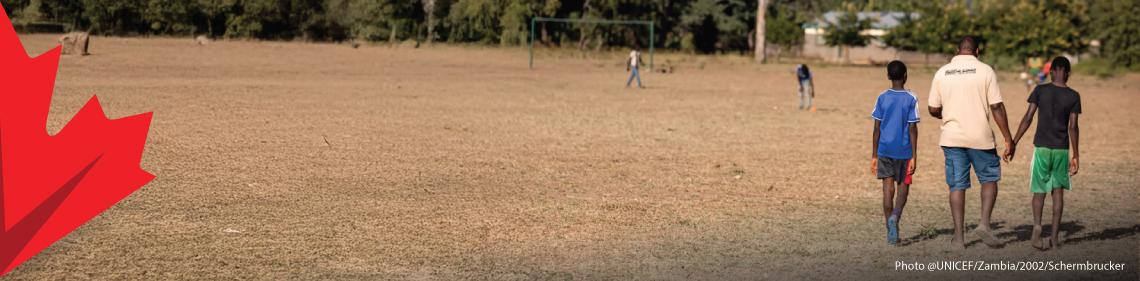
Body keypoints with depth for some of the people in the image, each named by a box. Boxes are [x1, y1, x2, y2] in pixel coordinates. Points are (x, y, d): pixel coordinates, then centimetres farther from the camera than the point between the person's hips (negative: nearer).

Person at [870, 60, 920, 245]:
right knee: (903, 186, 10)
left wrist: (874, 156, 7)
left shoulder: (882, 98, 1)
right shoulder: (911, 99, -5)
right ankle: (895, 215, -18)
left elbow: (877, 128, 2)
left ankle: (891, 232, 2)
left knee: (888, 189, 4)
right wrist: (914, 156, -4)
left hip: (885, 150, 2)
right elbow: (912, 129, -8)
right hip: (904, 151, -2)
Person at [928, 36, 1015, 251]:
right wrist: (1008, 139, -3)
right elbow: (996, 107, -8)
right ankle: (984, 224, 0)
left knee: (957, 185, 8)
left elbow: (934, 109, 7)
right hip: (980, 137, -2)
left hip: (952, 137, 2)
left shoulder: (942, 72, 3)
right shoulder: (985, 71, -4)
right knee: (989, 178, 16)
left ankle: (958, 237, 5)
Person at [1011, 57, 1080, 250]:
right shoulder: (1073, 96, -1)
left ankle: (1037, 224, -21)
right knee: (1058, 191, 9)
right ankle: (1055, 236, 7)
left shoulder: (1040, 91, -2)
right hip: (1062, 149, 1)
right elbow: (1073, 127, -4)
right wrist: (1075, 155, 2)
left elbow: (1027, 118, -6)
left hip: (1042, 147, 0)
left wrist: (1013, 143, -1)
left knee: (1039, 191, 6)